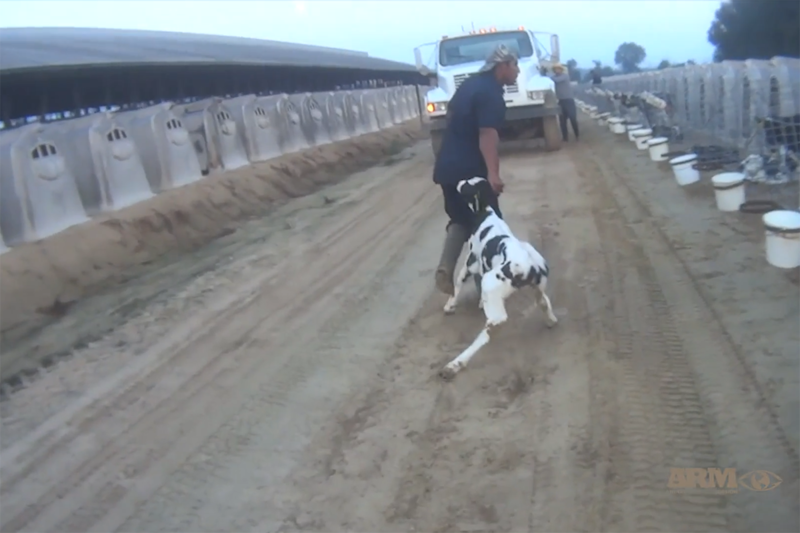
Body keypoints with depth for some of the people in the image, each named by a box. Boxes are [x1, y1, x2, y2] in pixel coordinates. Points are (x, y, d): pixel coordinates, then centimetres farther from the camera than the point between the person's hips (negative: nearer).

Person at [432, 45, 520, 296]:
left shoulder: (471, 83, 15)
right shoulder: (491, 94, -15)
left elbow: (452, 114, 27)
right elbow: (487, 133, -27)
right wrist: (493, 173, -36)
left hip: (448, 166, 9)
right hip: (470, 170, -9)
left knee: (461, 219, 20)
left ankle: (445, 269, 3)